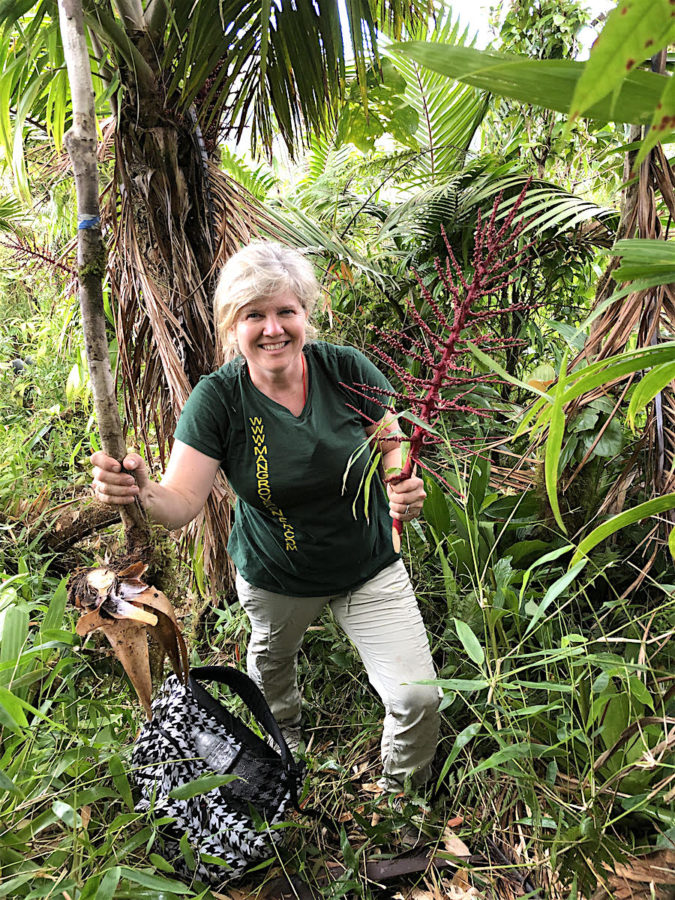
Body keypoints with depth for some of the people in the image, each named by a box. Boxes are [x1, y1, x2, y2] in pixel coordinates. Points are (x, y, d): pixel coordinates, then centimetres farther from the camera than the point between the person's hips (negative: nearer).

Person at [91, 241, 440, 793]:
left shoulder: (346, 368, -17)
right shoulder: (218, 398, -19)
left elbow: (395, 447, -5)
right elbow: (182, 501, -23)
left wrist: (408, 489, -27)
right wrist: (141, 492, -45)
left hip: (371, 566, 0)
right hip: (275, 576, 1)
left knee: (419, 698, -4)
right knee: (272, 661, 29)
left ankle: (402, 793, 32)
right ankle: (285, 733, 68)